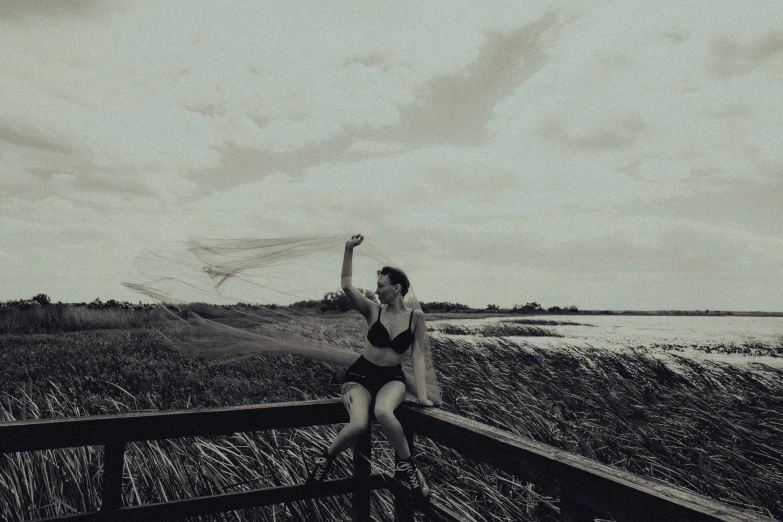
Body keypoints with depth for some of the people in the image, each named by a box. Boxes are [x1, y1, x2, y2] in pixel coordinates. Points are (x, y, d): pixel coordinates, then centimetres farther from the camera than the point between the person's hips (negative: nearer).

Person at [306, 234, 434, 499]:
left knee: (383, 412, -37)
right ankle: (327, 457, 3)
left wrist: (421, 393, -13)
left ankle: (405, 464, -11)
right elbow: (346, 286, -8)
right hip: (361, 375, 1)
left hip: (392, 378, 0)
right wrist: (349, 250, -14)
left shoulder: (415, 317, -2)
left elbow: (417, 356, -4)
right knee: (358, 425, -29)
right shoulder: (374, 311, 0)